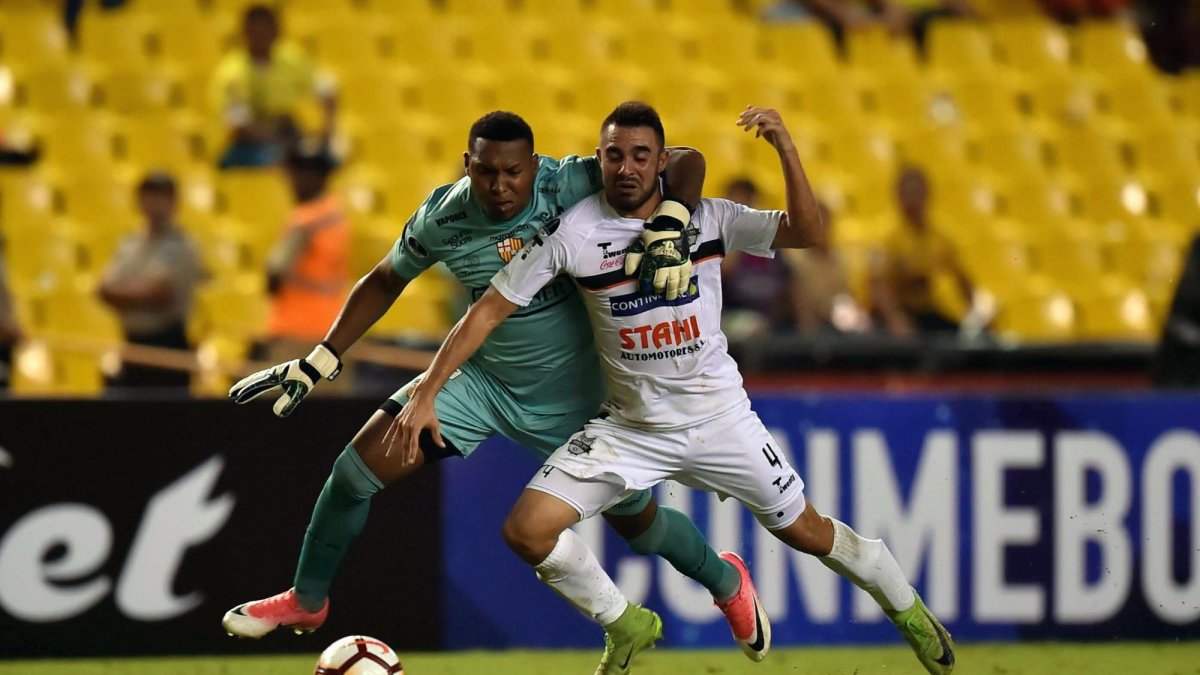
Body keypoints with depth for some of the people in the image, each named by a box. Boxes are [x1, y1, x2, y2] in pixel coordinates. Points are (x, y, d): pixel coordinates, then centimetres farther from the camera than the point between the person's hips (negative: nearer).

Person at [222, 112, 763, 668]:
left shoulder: (570, 185, -26)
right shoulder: (442, 219, -16)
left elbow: (686, 163, -26)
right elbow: (385, 282, 3)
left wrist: (667, 227, -44)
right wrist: (319, 360, 0)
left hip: (573, 394, -2)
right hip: (482, 380, 2)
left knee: (638, 524, 8)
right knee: (358, 466, -8)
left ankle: (724, 582, 42)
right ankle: (306, 601, 14)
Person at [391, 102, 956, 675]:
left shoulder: (706, 217, -8)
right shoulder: (571, 231, -11)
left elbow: (807, 236, -16)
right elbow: (489, 310, -7)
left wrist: (785, 149, -30)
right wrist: (426, 393, -14)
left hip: (717, 416, -1)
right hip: (629, 428, 1)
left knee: (804, 532, 6)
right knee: (526, 531, -14)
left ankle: (909, 611, 34)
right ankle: (628, 628, 10)